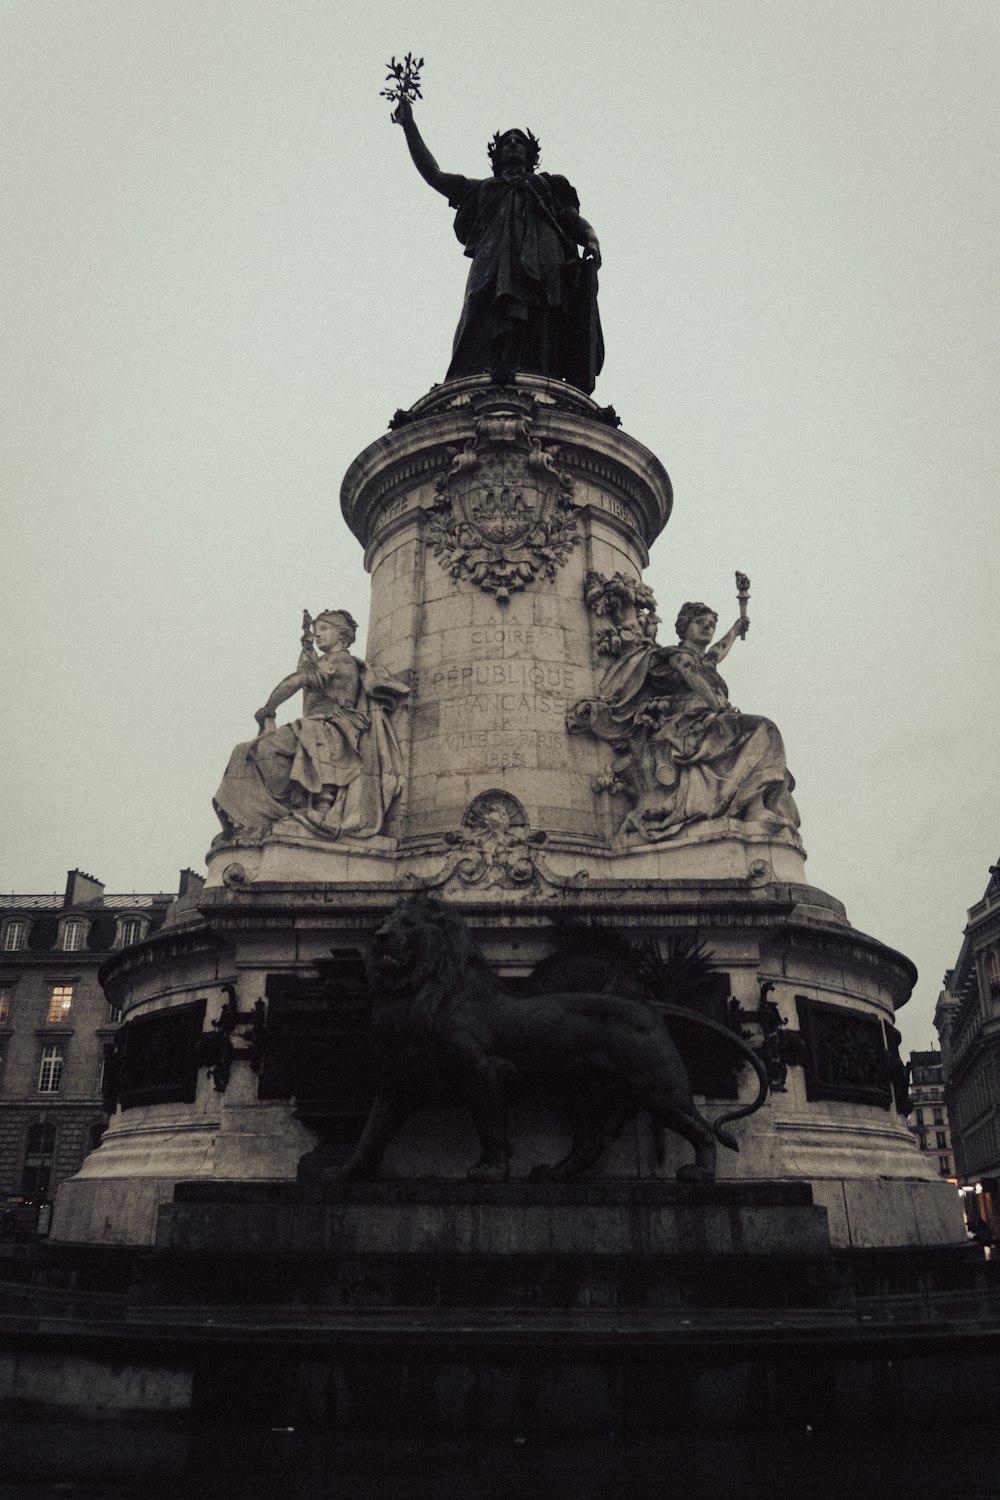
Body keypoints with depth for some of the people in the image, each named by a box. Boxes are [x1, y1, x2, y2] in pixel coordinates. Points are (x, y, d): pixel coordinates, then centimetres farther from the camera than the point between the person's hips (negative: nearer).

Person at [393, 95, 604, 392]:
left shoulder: (550, 185, 36)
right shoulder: (482, 188, 39)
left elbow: (578, 224, 23)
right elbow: (433, 174, 34)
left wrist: (591, 244, 0)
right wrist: (409, 126, 29)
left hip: (543, 259, 0)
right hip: (494, 263, 0)